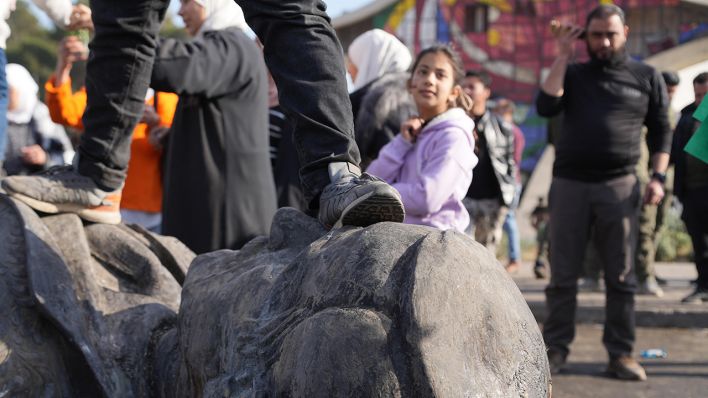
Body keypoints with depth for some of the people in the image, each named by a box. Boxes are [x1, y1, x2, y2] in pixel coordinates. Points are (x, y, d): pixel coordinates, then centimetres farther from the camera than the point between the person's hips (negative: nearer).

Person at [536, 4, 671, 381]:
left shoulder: (647, 78, 8)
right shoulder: (573, 74, 10)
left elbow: (661, 131, 11)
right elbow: (545, 106, -6)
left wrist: (658, 176, -2)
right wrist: (562, 56, -5)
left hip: (619, 186, -1)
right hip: (569, 184, 1)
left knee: (621, 276, 1)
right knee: (563, 275, 3)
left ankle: (620, 353, 6)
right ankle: (555, 348, 9)